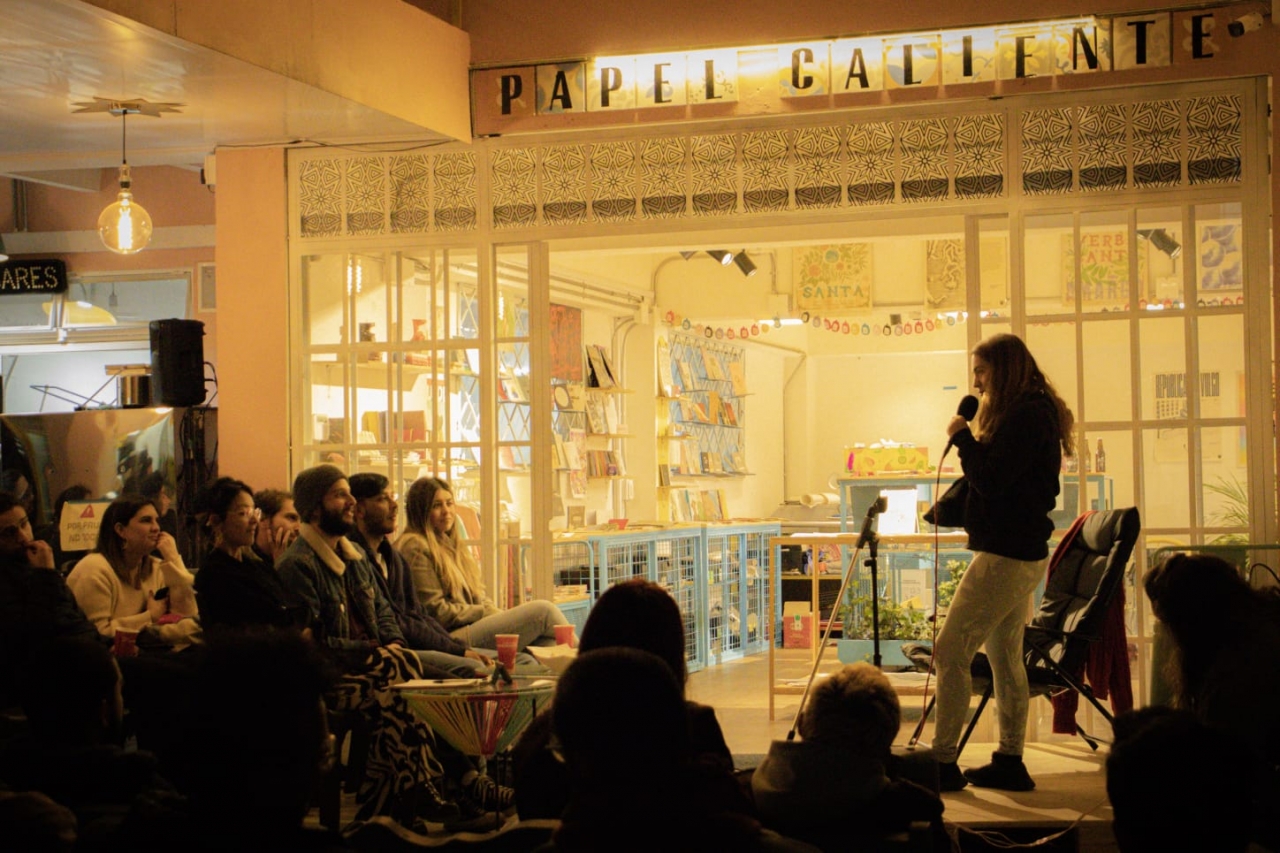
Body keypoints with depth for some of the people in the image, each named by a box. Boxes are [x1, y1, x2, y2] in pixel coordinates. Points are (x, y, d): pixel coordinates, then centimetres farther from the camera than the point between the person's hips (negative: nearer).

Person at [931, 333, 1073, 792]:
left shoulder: (1025, 416, -16)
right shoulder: (1033, 413, 16)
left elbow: (991, 480, -20)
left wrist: (963, 437, -10)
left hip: (1006, 555, -11)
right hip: (1020, 552, 11)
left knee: (951, 651, -9)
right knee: (1004, 656, 14)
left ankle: (943, 762, -7)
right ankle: (1010, 762, 18)